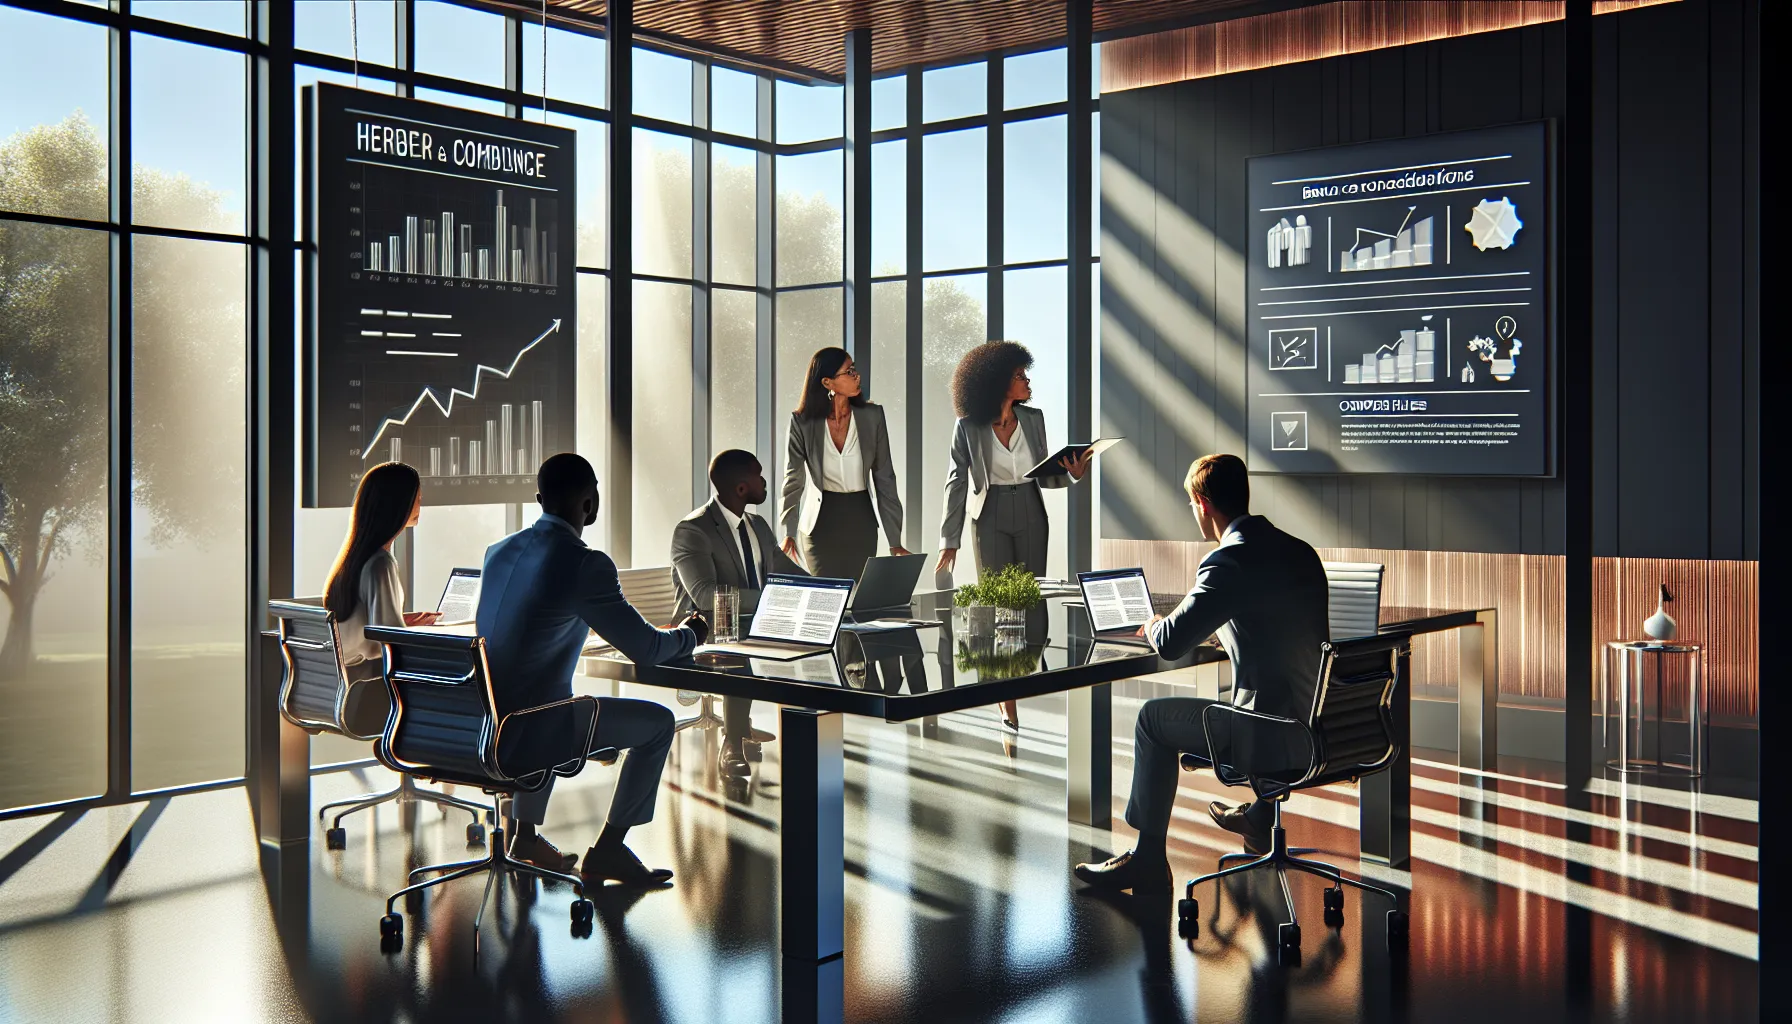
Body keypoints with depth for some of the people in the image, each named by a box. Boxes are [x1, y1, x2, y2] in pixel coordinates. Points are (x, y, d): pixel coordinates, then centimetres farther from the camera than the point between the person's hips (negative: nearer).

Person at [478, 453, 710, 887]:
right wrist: (689, 634, 12)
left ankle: (525, 834, 38)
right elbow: (645, 649, -10)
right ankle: (607, 849, 12)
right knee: (658, 722, 7)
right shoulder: (587, 564, -17)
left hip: (479, 720, 8)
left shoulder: (499, 551, 6)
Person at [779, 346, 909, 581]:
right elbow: (793, 480, -7)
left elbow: (885, 479, -1)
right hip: (821, 521, -1)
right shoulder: (803, 422, -8)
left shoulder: (872, 416, -4)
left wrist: (895, 541, -4)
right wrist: (788, 533, -19)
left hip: (861, 520, 1)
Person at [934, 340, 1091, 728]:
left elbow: (1043, 476, 9)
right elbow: (957, 483, -5)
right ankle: (1007, 703, 6)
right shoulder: (969, 427, -8)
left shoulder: (1033, 419, 2)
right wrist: (950, 541, -6)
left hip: (1030, 515, 3)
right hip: (990, 518, -3)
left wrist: (1071, 473, -11)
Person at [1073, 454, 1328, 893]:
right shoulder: (1300, 550, 8)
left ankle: (1148, 858, 17)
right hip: (1321, 723, 8)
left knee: (1154, 717, 9)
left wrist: (1154, 624, 4)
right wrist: (1217, 624, 25)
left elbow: (1171, 643, -19)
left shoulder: (1230, 561, -18)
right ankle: (1261, 818, 49)